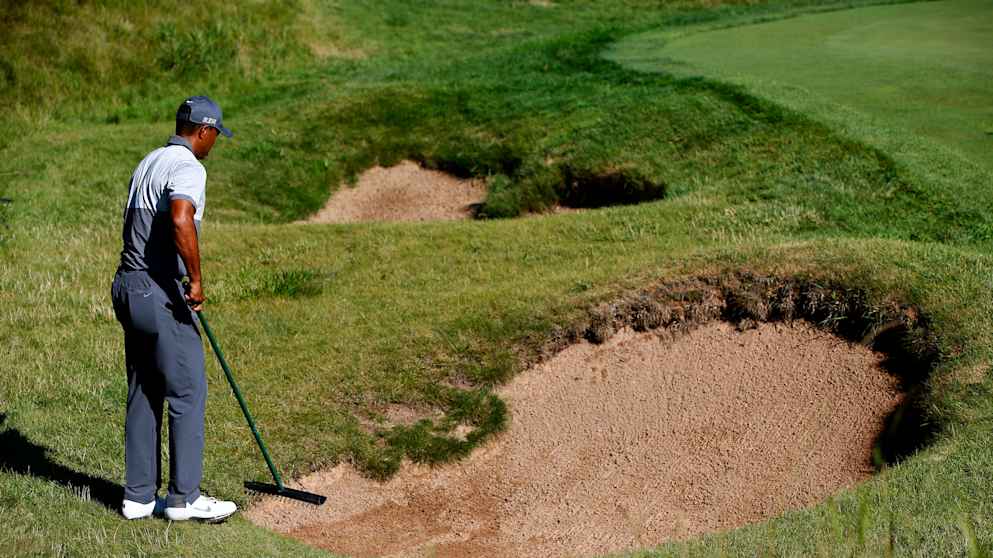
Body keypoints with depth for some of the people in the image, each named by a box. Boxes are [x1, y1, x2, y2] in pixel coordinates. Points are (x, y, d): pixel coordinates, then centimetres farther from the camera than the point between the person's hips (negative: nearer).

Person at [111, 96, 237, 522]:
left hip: (127, 286, 9)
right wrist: (197, 279, -23)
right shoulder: (188, 168, -12)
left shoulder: (148, 163, 17)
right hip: (160, 293, -9)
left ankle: (139, 497, 16)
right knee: (188, 393, -1)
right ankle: (184, 498, 4)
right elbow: (181, 221, -32)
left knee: (143, 396, 12)